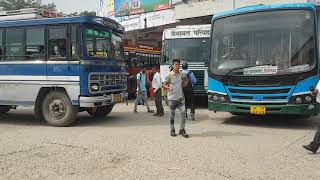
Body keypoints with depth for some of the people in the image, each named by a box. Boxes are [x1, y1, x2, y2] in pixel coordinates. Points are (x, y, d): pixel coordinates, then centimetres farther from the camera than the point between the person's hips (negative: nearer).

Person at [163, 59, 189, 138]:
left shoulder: (181, 74, 6)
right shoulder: (169, 75, -7)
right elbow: (164, 84, -2)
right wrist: (168, 88, -22)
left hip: (180, 97, 3)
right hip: (172, 98, -3)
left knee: (183, 112, -9)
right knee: (172, 114, 7)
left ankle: (182, 130, 4)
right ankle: (172, 130, 23)